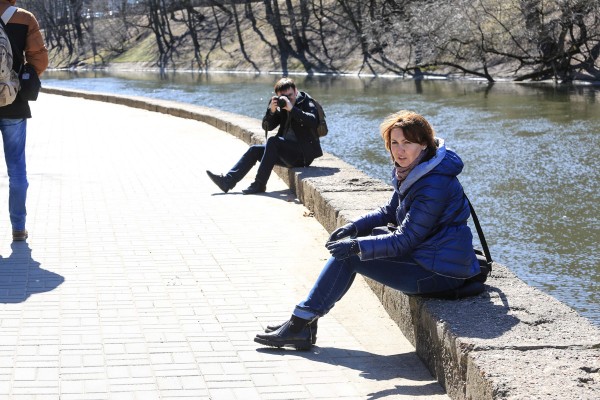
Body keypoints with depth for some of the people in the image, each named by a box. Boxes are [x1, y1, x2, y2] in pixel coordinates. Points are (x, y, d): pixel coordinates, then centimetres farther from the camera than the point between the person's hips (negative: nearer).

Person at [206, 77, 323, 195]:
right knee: (255, 150, -1)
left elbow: (313, 121, -27)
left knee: (272, 142, -27)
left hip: (303, 153, -7)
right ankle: (228, 180, -7)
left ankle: (259, 184, -26)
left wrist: (292, 109, -30)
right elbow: (267, 126, 5)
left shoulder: (306, 103, -5)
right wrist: (271, 111, -14)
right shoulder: (282, 106, 12)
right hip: (288, 150, 8)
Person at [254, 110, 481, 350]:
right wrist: (353, 228, 0)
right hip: (426, 254, 10)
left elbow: (405, 240, -24)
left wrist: (357, 246, -24)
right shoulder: (411, 171, 7)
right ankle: (301, 323, 7)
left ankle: (299, 325, -3)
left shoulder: (434, 185, -24)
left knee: (349, 255, -11)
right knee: (348, 246, 8)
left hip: (440, 273, -10)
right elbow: (390, 212, 15)